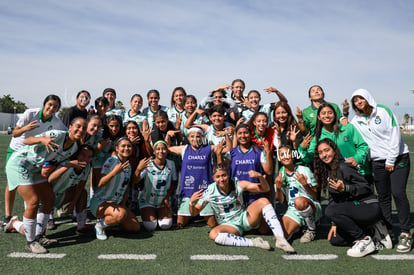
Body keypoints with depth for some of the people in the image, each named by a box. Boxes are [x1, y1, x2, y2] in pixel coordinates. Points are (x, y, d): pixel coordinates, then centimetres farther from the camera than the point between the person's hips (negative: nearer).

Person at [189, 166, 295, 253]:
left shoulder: (238, 185, -9)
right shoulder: (209, 192, -12)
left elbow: (265, 189, -6)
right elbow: (194, 213, -4)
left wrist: (260, 176, -26)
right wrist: (191, 202, -26)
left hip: (245, 217, 2)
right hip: (229, 225, -1)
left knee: (263, 201, -22)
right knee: (213, 234, -35)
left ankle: (280, 239, -26)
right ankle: (253, 243, -34)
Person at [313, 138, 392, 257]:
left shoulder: (343, 167, -17)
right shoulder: (327, 171, 9)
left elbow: (366, 187, -17)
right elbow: (333, 198, 10)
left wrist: (344, 188, -31)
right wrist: (334, 223, 4)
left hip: (369, 207, -9)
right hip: (354, 207, 9)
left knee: (330, 211, -30)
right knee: (334, 240, 5)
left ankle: (365, 241, -15)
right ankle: (371, 229, 14)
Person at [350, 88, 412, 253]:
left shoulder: (383, 111, -3)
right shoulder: (356, 120, 6)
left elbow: (395, 135, -8)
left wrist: (391, 160, -10)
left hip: (398, 158, -3)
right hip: (378, 162, 3)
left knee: (398, 193, -14)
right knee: (383, 196, 5)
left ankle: (405, 233, -6)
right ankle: (387, 230, 14)